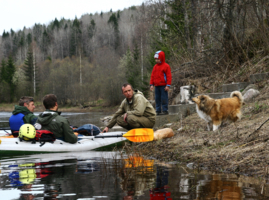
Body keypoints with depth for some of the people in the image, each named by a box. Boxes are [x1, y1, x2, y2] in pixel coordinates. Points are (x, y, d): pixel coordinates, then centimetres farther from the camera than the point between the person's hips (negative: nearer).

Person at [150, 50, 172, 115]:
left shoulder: (166, 66, -4)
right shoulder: (155, 66, 13)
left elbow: (169, 76, -7)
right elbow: (152, 76, 16)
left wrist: (168, 85, -12)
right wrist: (151, 84, 8)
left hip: (163, 86, -6)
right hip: (157, 86, 6)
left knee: (164, 98, -5)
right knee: (157, 98, 7)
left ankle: (165, 110, 0)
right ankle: (158, 110, 13)